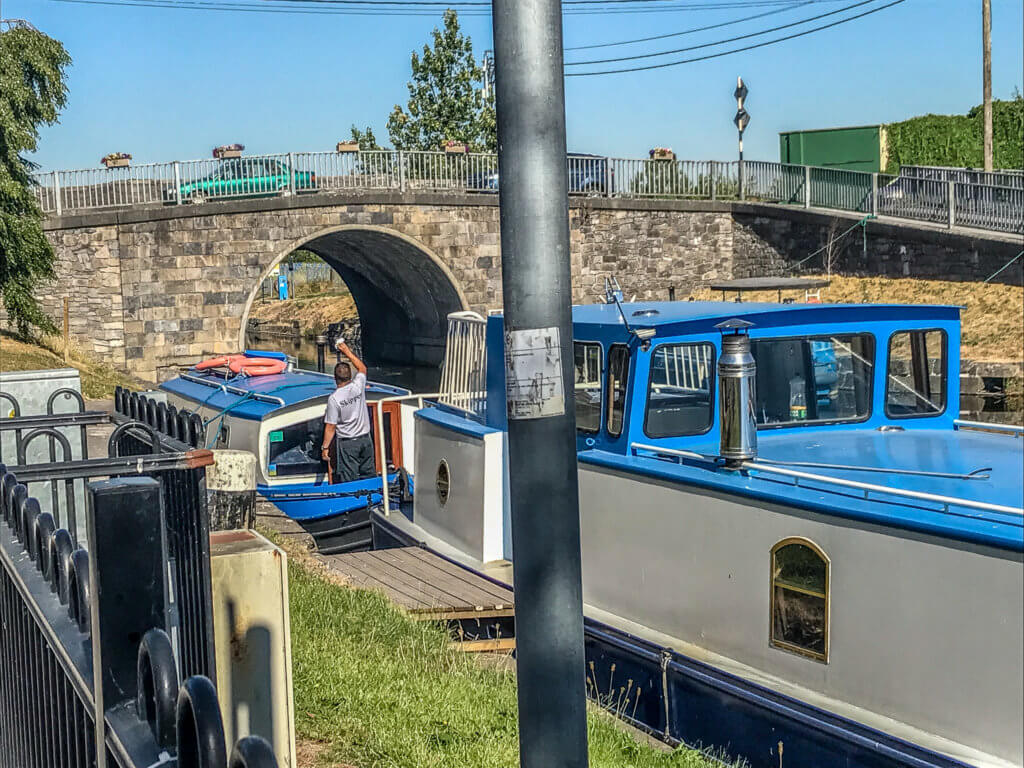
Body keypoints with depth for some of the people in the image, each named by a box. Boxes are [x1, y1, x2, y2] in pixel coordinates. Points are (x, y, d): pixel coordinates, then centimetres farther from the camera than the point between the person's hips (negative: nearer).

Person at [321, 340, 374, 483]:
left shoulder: (333, 398, -15)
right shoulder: (358, 386, -5)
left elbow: (330, 427, -12)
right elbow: (362, 368, 18)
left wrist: (325, 447, -3)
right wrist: (348, 352, 23)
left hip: (347, 443, -5)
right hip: (365, 439, 5)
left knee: (349, 481, -3)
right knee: (369, 476, 13)